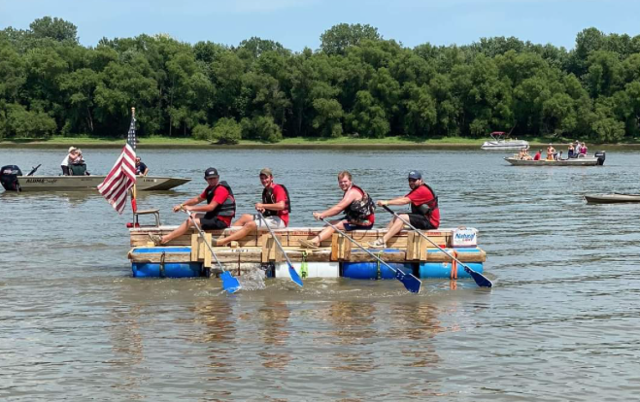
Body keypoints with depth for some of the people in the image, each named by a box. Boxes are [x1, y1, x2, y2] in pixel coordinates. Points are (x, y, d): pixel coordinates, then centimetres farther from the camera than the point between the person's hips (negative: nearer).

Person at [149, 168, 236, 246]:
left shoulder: (221, 189, -15)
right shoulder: (210, 188, 17)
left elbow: (210, 207, -23)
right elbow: (197, 199, 19)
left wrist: (191, 208, -20)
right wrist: (181, 205, 7)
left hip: (221, 221, -10)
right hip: (215, 217, 10)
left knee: (190, 221, -15)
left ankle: (164, 239, -15)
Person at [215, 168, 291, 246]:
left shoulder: (278, 189, -11)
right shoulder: (265, 191, 18)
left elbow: (281, 206, -27)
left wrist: (262, 205, -19)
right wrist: (262, 209, 0)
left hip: (279, 220, -9)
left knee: (250, 225, -22)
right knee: (245, 217, 1)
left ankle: (222, 242, -27)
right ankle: (225, 235, -8)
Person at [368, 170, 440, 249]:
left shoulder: (422, 190, -15)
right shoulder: (417, 189, 18)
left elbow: (405, 201, -24)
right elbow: (402, 198, 4)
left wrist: (387, 202, -25)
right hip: (423, 217, 10)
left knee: (401, 218, -22)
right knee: (396, 216, 7)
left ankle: (382, 241, -30)